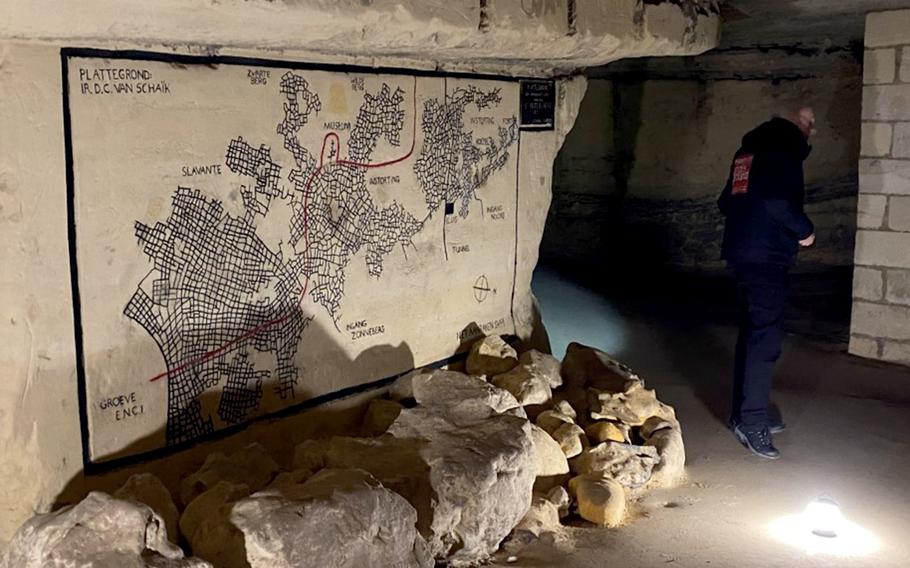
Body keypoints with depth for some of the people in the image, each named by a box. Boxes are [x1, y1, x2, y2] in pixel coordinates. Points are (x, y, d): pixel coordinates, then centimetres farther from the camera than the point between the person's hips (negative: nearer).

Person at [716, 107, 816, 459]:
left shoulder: (749, 149, 18)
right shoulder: (785, 148, -9)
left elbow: (726, 201, 19)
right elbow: (778, 199, -23)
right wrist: (805, 230, -9)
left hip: (741, 254, 9)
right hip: (767, 257, -9)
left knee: (752, 333, 15)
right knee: (766, 337, -8)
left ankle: (745, 413, 22)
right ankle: (751, 421, -8)